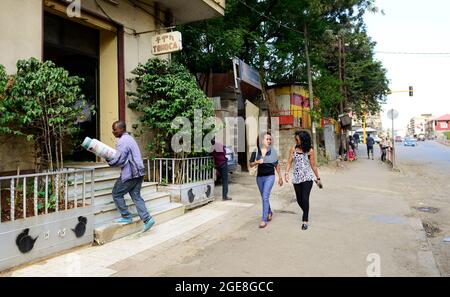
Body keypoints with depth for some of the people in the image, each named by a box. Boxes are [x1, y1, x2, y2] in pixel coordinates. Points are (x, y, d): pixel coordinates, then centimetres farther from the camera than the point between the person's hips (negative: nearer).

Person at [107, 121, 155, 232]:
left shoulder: (122, 141, -15)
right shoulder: (129, 138, 18)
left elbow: (119, 160, -18)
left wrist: (109, 161, -1)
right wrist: (112, 157, 16)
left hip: (130, 174, -9)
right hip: (138, 173, 9)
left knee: (117, 194, 7)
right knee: (136, 196, 9)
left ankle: (126, 217, 13)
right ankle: (147, 219, 3)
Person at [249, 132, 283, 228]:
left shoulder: (273, 151, -1)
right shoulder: (256, 151, 0)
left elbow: (277, 165, 7)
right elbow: (251, 164, 3)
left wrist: (280, 177, 10)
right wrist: (257, 162, -17)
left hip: (270, 176, -3)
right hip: (259, 177, 3)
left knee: (265, 197, -14)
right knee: (264, 197, 17)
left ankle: (264, 220, -9)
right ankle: (269, 212, 42)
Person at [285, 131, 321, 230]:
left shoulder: (310, 151, -5)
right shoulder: (293, 149, 2)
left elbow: (313, 165, 2)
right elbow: (289, 162, 1)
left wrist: (318, 178, 6)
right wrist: (286, 173, -13)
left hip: (307, 177, -3)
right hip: (296, 177, 3)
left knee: (305, 199, -11)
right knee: (299, 200, 11)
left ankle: (305, 221, 1)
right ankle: (306, 213, 39)